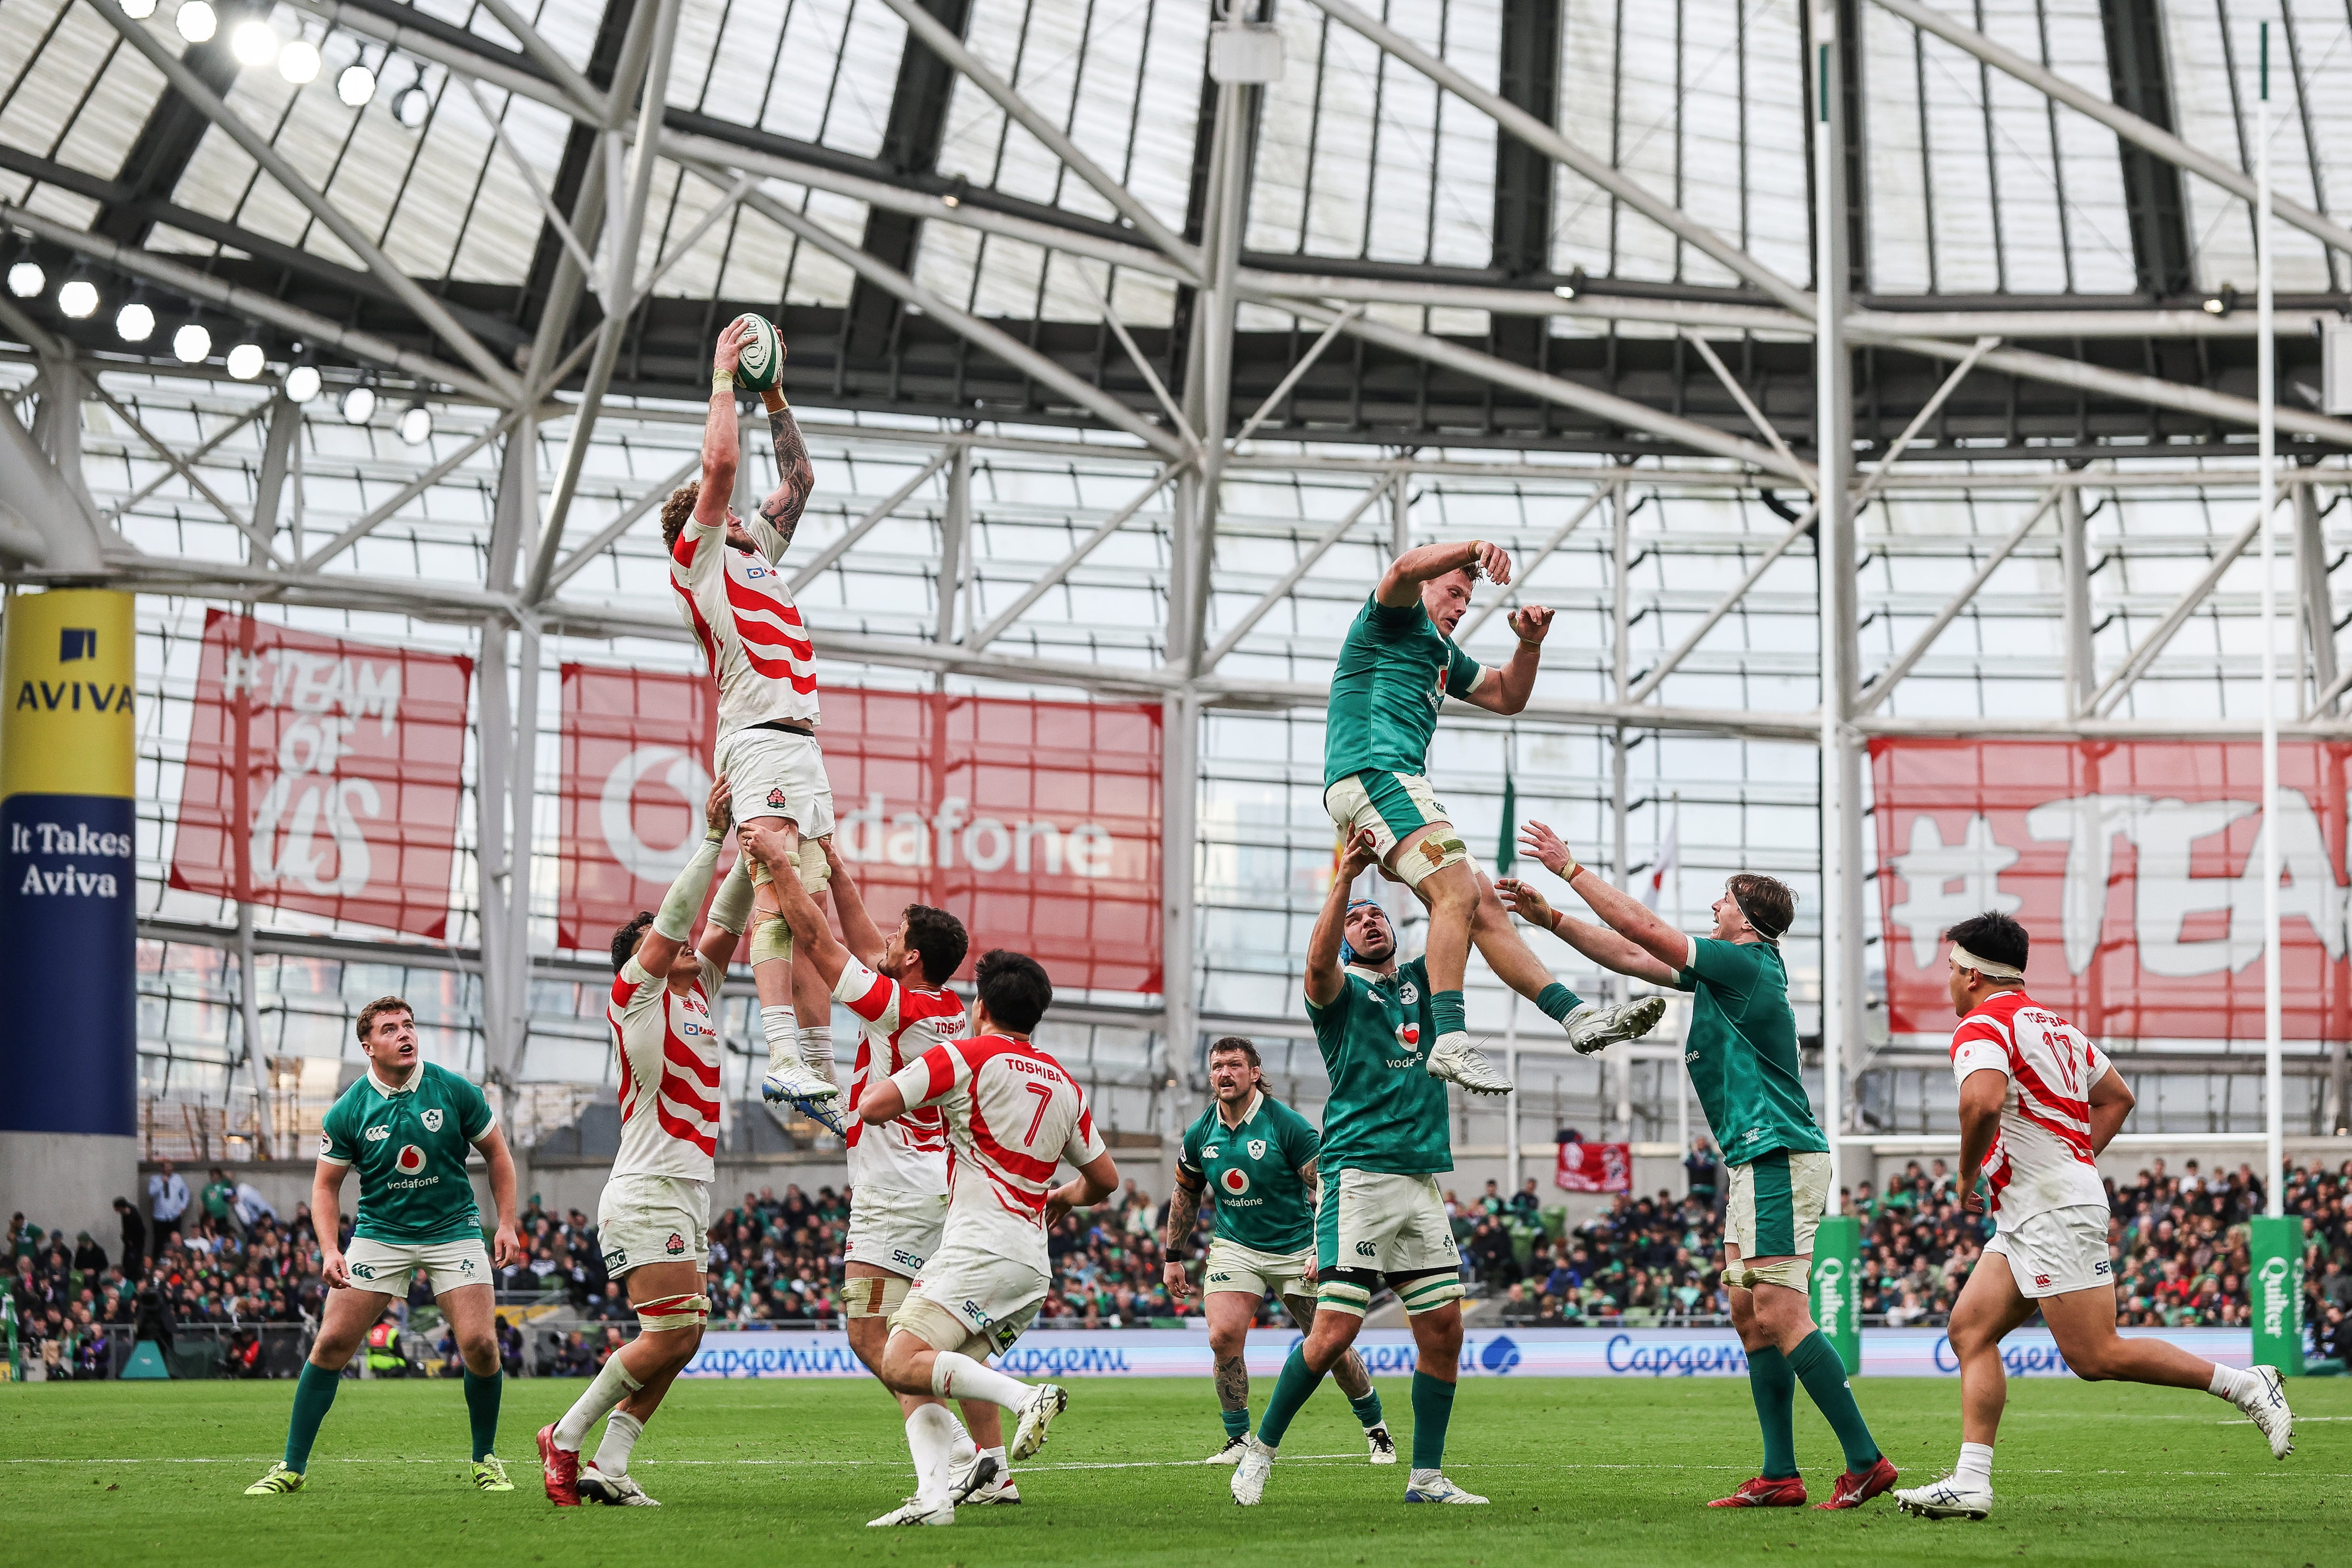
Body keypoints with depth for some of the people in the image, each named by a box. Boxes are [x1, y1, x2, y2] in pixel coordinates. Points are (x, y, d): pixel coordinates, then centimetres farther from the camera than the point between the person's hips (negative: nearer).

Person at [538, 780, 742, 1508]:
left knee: (683, 1337, 2)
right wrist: (713, 834, -15)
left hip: (687, 1193, 9)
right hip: (648, 1193, -9)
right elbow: (675, 914, -14)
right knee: (670, 1333, -15)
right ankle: (566, 1436, -5)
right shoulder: (633, 993, -3)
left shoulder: (695, 993, 18)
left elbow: (726, 922, 16)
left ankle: (607, 1466, 1)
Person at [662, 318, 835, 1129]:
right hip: (759, 737, -9)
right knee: (776, 895, -22)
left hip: (802, 742, 9)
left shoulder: (753, 553, 27)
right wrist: (722, 380, 2)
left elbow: (799, 479, 34)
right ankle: (785, 1055, -35)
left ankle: (822, 1076, 3)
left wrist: (774, 398, 29)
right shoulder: (698, 558, 4)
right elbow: (721, 463, -8)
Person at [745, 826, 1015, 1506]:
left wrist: (780, 862, -5)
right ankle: (993, 1470, 9)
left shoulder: (896, 1007, -15)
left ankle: (953, 1450, -20)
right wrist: (833, 867, 21)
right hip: (944, 1188, 9)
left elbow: (816, 940, -12)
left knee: (870, 1332, -10)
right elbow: (860, 940, 19)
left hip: (896, 1192, -9)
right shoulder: (951, 1009, 8)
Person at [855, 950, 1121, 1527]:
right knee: (923, 1379, 8)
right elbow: (1105, 1179, 25)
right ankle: (933, 1497, -11)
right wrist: (1065, 1197, 47)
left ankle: (1027, 1396, -29)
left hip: (980, 1249, -8)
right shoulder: (1065, 1085, 19)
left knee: (902, 1366, -17)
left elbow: (873, 1107, -8)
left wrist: (877, 1090, 16)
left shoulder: (967, 1056, -1)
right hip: (1033, 1267, 8)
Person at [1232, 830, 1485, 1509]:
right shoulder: (1341, 991, 4)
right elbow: (1318, 965, -19)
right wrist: (1345, 876, -26)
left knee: (1444, 1330, 2)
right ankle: (1261, 1449, 6)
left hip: (1423, 1181, 5)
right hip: (1360, 1177, -5)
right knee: (1334, 1331, -11)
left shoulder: (1420, 983, 19)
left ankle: (1427, 1475, 10)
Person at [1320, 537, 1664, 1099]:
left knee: (1483, 905, 5)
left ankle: (1579, 1017, 4)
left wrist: (1530, 644, 15)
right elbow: (1405, 569, -19)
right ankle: (1451, 1041, -32)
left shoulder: (1444, 653, 32)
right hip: (1373, 774, -10)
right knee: (1456, 893, -23)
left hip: (1399, 787, 10)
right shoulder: (1396, 618, 4)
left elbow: (1506, 697, 34)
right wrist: (1474, 548, -35)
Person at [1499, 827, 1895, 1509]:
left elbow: (1642, 927, -13)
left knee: (1780, 1314, -14)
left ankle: (1866, 1460, -13)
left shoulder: (1745, 964, -11)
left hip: (1778, 1158, -10)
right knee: (1750, 1314, 8)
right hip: (1759, 1161, 10)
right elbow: (1631, 956, 22)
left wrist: (1570, 868, -4)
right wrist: (1549, 917, 20)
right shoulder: (1730, 968, 17)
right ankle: (1780, 1477, 8)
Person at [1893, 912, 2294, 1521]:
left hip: (2054, 1210, -10)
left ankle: (2246, 1384, -2)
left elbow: (1983, 1102, -30)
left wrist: (1967, 1177, -14)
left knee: (2097, 1357, -10)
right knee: (1970, 1328, 4)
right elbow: (2116, 1096, 28)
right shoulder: (2054, 1023, 20)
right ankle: (1971, 1483, -4)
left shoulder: (1981, 1026, -11)